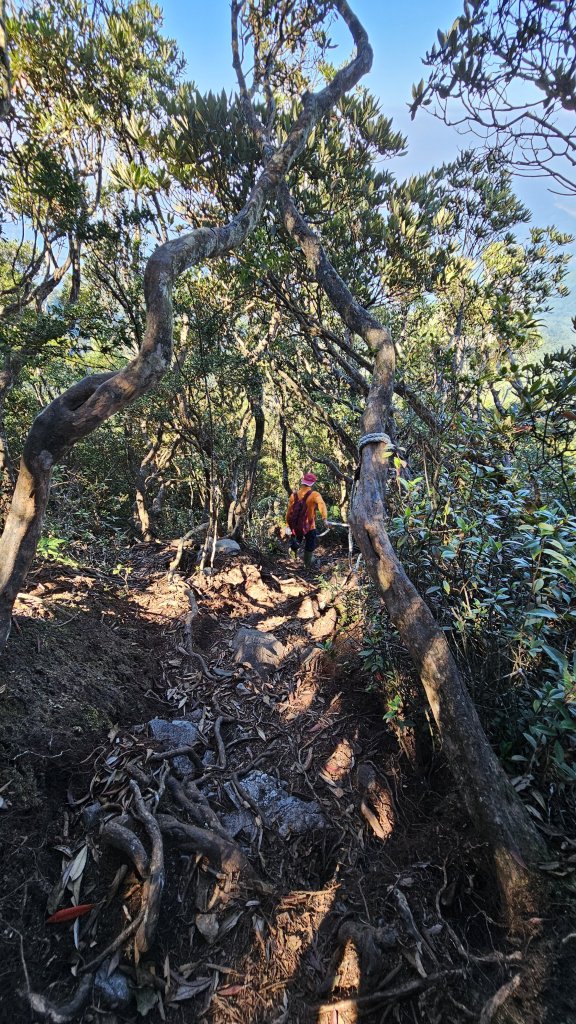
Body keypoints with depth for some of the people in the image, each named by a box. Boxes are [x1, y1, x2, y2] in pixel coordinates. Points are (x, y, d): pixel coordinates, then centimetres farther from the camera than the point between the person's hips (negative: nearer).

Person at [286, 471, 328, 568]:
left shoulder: (294, 495, -3)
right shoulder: (314, 495, -16)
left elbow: (289, 512, 0)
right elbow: (321, 505, -35)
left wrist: (289, 524, 11)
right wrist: (324, 519, -46)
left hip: (296, 526, 3)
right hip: (309, 527, -3)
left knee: (295, 545, 30)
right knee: (309, 548, 16)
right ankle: (307, 566, 29)